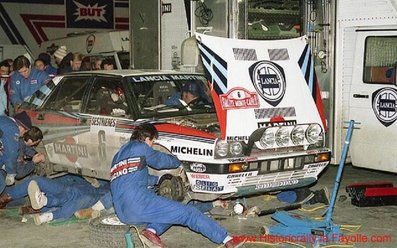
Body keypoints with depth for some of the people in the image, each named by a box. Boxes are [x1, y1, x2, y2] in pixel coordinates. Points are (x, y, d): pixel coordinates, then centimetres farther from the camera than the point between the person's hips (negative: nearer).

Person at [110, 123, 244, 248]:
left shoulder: (118, 155, 25)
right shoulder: (140, 147, 2)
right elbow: (161, 160, 12)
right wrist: (178, 161, 31)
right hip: (139, 202, -8)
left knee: (170, 211, 21)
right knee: (189, 213, -5)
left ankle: (152, 230, -5)